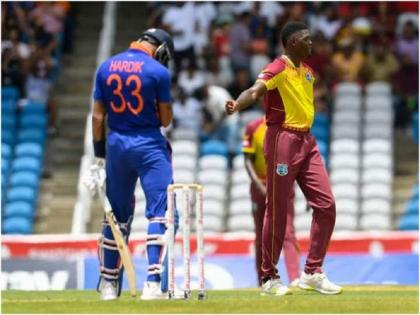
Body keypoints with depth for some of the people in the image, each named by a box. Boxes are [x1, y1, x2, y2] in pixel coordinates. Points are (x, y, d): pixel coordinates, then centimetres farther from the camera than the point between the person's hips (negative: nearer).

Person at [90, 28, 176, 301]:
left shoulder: (106, 68, 5)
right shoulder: (158, 71, -8)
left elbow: (98, 116, 5)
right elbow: (165, 120, -4)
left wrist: (100, 154, 10)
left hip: (116, 145, 5)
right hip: (149, 145, -5)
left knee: (116, 215, 14)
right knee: (160, 212, -2)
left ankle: (109, 284, 20)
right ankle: (153, 283, -12)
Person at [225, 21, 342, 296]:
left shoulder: (307, 71, 13)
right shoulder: (278, 69, -12)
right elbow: (255, 91, -29)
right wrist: (237, 105, -48)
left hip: (306, 140, 8)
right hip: (283, 139, -8)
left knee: (326, 205, 3)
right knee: (277, 211, -2)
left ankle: (312, 273, 12)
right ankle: (270, 279, 7)